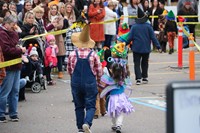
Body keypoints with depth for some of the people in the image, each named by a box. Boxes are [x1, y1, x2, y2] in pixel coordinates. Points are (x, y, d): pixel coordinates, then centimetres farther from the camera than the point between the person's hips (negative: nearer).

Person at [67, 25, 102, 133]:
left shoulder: (72, 55, -6)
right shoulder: (93, 55, -9)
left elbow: (69, 70, 7)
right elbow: (99, 72, -3)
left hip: (76, 83, 2)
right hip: (90, 84, -2)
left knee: (79, 106, 15)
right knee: (90, 106, 4)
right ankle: (87, 123, -21)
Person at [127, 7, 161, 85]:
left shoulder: (134, 27, -6)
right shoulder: (148, 26, -5)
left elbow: (130, 38, -7)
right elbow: (153, 37, -6)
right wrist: (158, 46, -2)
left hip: (136, 49, -2)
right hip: (146, 49, 2)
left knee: (137, 64, 0)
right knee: (145, 63, 18)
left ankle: (138, 78, -13)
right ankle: (144, 78, 24)